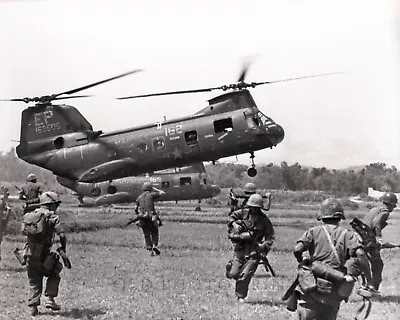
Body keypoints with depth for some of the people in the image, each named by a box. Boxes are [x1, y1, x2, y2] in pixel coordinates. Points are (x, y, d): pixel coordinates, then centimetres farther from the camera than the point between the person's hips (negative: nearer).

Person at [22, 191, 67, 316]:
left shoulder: (29, 215, 10)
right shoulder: (52, 217, -5)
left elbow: (24, 231, 10)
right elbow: (61, 235, -12)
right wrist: (63, 247, 5)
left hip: (29, 254, 4)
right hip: (43, 255, -4)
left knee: (34, 283, 17)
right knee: (54, 275, 19)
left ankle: (33, 307, 9)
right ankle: (49, 299, 6)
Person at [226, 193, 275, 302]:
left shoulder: (264, 220, -2)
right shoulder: (244, 213, 1)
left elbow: (270, 237, -1)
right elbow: (232, 217, 17)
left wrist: (264, 246, -17)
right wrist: (234, 224, -4)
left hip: (254, 251, -2)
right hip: (240, 248, 2)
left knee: (245, 276, -9)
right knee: (233, 274, -1)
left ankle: (240, 296, 6)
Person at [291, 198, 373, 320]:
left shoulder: (314, 231, 6)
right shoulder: (348, 235, 7)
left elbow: (297, 249, -7)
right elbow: (360, 254, -8)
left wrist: (301, 262, 15)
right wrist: (369, 281, -3)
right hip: (334, 293, 2)